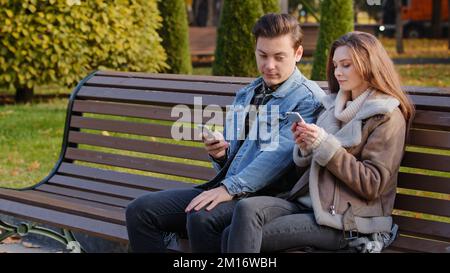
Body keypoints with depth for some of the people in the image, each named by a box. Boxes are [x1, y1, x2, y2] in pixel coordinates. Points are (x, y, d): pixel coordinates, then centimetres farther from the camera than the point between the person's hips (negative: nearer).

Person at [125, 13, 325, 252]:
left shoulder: (309, 99, -3)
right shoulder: (245, 95, 22)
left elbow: (279, 154, -18)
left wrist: (229, 188, -26)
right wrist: (219, 153, 3)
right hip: (224, 187, 8)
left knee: (203, 218, -37)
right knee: (139, 211, -9)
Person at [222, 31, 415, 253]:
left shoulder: (387, 117, -3)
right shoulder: (334, 105, 16)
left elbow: (372, 185, -11)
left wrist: (324, 145, -15)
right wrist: (304, 147, -2)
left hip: (348, 221, -6)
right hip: (307, 201, 6)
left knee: (240, 236, -21)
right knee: (246, 209, -22)